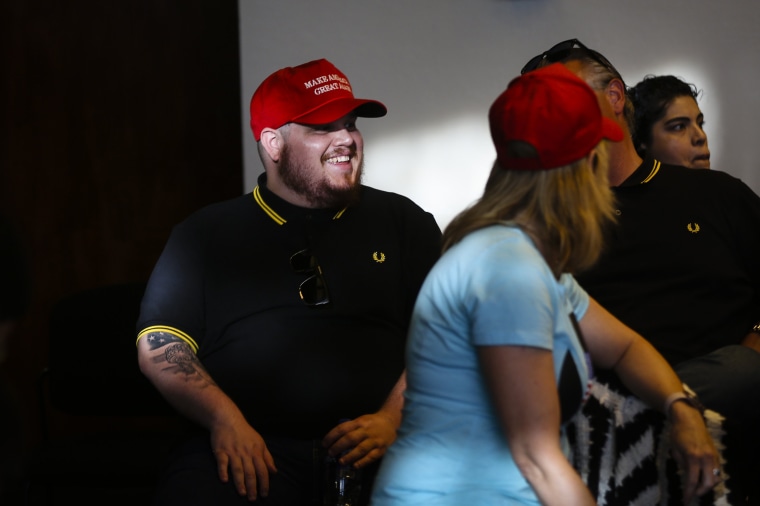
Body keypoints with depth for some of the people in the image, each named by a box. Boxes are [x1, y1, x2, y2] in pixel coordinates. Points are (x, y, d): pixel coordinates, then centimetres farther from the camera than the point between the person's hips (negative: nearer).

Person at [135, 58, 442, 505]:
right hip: (252, 452, 0)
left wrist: (393, 418, -7)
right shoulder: (206, 234, 15)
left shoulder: (402, 222, 16)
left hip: (373, 452, 1)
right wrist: (224, 419, -7)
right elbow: (160, 345, 9)